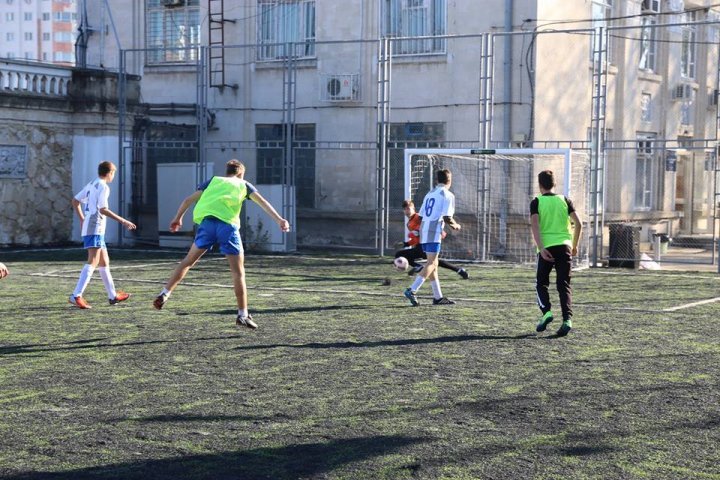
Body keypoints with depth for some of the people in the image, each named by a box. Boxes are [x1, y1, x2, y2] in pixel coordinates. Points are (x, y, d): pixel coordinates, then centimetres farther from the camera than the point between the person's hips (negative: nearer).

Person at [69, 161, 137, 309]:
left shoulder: (91, 185, 17)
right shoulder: (103, 187, -9)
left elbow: (75, 201, 24)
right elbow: (102, 209, -20)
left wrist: (83, 220, 28)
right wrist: (122, 221, -18)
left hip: (87, 228, 10)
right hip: (95, 229, -10)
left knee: (104, 262, 17)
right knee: (93, 262, -17)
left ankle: (113, 296, 26)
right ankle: (76, 296, -28)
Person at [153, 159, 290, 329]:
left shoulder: (213, 181, 28)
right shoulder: (243, 185, 24)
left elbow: (188, 200, 24)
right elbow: (262, 202, 11)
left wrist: (177, 218, 33)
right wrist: (279, 220, 4)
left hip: (207, 221, 2)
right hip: (228, 225, -2)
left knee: (188, 260, 17)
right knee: (238, 271, 5)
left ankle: (164, 294, 9)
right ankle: (243, 315, 5)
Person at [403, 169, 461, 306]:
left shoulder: (430, 194, 19)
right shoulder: (448, 195, -4)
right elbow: (447, 218, -13)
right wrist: (455, 225, 8)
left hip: (423, 232, 8)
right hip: (434, 233, -8)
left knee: (433, 264, 12)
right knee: (431, 264, -9)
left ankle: (438, 297, 15)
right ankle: (412, 290, -21)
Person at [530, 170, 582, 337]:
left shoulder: (536, 202, 4)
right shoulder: (565, 200, 11)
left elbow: (534, 226, -10)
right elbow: (578, 224, 6)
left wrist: (541, 248, -14)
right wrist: (574, 246, 17)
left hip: (546, 248, -2)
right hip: (564, 246, 2)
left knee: (541, 283, 14)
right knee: (564, 285, 4)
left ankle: (546, 312, -6)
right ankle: (567, 319, -11)